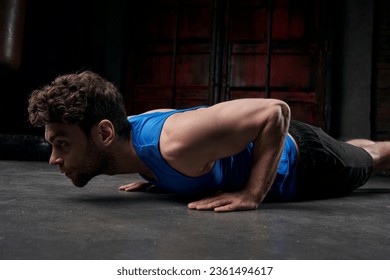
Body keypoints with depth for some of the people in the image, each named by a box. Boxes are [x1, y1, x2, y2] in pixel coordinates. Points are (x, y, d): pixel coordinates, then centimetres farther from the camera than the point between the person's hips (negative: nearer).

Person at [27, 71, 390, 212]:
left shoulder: (176, 146, -46)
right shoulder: (129, 128, -20)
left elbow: (276, 110, -42)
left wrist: (252, 195, -43)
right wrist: (153, 176, -3)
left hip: (302, 160, -6)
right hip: (257, 141, 7)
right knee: (360, 154, 36)